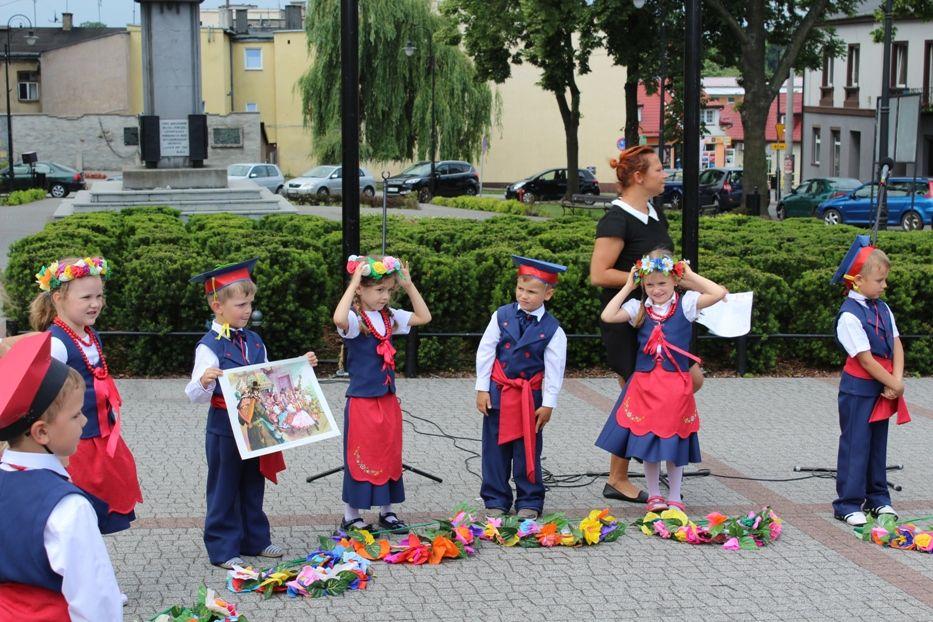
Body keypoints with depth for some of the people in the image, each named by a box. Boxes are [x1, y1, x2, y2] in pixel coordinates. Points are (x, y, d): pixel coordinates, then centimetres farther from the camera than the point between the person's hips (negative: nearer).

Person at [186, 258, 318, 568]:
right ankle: (223, 548, 14)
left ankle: (255, 540, 30)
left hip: (256, 425, 7)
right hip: (224, 428, -7)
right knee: (224, 489, 4)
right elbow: (197, 396, -20)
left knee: (253, 487, 17)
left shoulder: (254, 341, 7)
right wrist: (203, 381, -42)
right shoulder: (209, 346, -16)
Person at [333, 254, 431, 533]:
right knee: (360, 459, 2)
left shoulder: (390, 317, 7)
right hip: (361, 402, -7)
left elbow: (424, 317, 12)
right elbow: (339, 319, -38)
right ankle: (351, 517, 14)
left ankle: (386, 511, 26)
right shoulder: (354, 320, -15)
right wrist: (353, 284, -29)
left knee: (389, 456, 14)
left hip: (388, 401, 7)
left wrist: (409, 285, 4)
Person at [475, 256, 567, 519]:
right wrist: (482, 389, -2)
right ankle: (495, 501, 19)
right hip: (497, 393, 2)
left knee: (527, 451, 7)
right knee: (495, 449, 8)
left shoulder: (552, 330, -7)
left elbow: (554, 369, -4)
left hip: (531, 397, -2)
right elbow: (485, 352, 0)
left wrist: (548, 404, -4)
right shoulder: (502, 316, -3)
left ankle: (529, 503, 19)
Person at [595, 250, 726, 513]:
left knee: (674, 441, 6)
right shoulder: (639, 308, 4)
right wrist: (628, 287, -1)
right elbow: (607, 316, -8)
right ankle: (654, 496, 21)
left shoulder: (685, 304, -1)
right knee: (646, 439, 6)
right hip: (645, 384, 2)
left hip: (676, 384, -2)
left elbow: (719, 293, -14)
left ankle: (674, 498, 19)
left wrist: (690, 276, -6)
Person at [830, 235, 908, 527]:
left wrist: (896, 381, -10)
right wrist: (895, 385, -13)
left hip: (884, 389, 7)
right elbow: (866, 360, -19)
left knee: (878, 444, 15)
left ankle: (878, 499, 26)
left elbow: (896, 346, 3)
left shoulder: (882, 309, 6)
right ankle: (848, 504, 6)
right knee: (855, 445, -1)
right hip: (858, 390, -7)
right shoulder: (849, 316, -18)